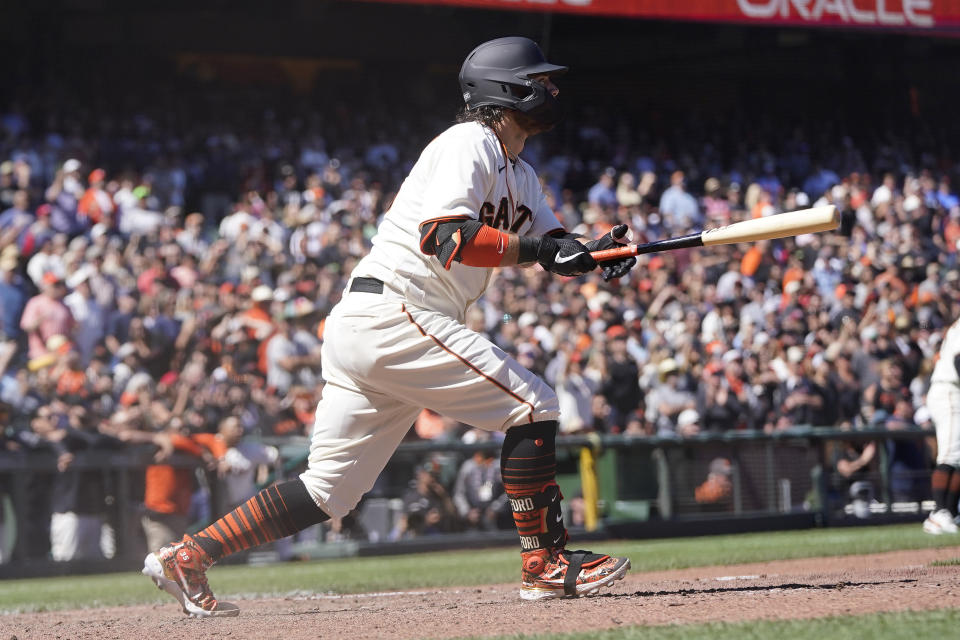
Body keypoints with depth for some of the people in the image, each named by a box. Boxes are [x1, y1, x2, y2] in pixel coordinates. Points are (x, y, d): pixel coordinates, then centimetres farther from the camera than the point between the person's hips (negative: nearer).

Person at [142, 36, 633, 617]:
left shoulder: (519, 175, 24)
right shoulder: (471, 143, -7)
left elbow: (557, 248, 18)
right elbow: (442, 236, -21)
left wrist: (595, 252, -4)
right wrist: (536, 249, -24)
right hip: (392, 312, -10)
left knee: (332, 490, 8)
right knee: (533, 406, -8)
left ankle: (186, 557, 8)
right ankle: (546, 563, -3)